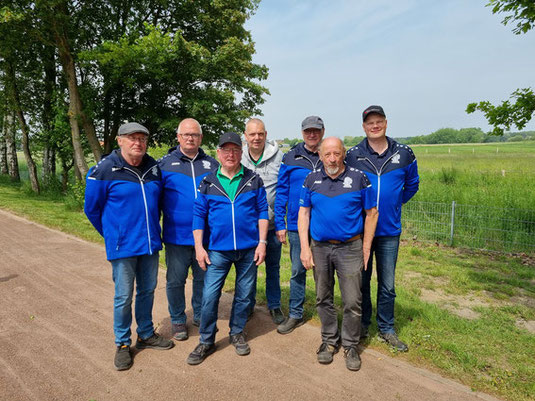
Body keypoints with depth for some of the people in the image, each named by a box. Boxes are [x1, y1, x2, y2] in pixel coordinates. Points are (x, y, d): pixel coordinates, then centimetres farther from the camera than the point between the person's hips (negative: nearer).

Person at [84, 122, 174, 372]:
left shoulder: (154, 168, 3)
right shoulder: (104, 170, -11)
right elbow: (91, 209, -1)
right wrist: (112, 235, 7)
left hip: (150, 243, 5)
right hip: (123, 247, -4)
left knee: (147, 291, 16)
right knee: (123, 297, 6)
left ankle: (146, 335, 35)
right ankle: (122, 344, 25)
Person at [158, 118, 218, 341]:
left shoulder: (211, 164, 7)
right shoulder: (164, 164, 0)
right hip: (176, 236, -2)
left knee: (203, 277, 14)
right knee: (176, 280, 7)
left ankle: (200, 315, 35)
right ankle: (177, 321, 27)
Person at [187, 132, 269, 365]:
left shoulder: (253, 180, 3)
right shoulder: (208, 183, 2)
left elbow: (262, 212, 3)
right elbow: (199, 215, 3)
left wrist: (262, 242, -3)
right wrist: (199, 247, -2)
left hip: (249, 249, 1)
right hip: (218, 249, 0)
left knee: (244, 295, 12)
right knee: (209, 296, 0)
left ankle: (237, 333, 33)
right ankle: (206, 341, 19)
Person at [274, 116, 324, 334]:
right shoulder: (290, 158, 2)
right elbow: (281, 191, 3)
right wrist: (280, 223, -2)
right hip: (297, 225, 0)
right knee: (298, 271, 10)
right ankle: (295, 314, 25)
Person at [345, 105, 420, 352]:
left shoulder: (403, 154, 1)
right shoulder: (352, 155, -3)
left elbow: (412, 184, 16)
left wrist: (395, 203, 10)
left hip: (390, 230, 1)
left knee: (387, 285, 10)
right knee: (361, 280, 12)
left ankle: (386, 329, 28)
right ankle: (362, 325, 30)